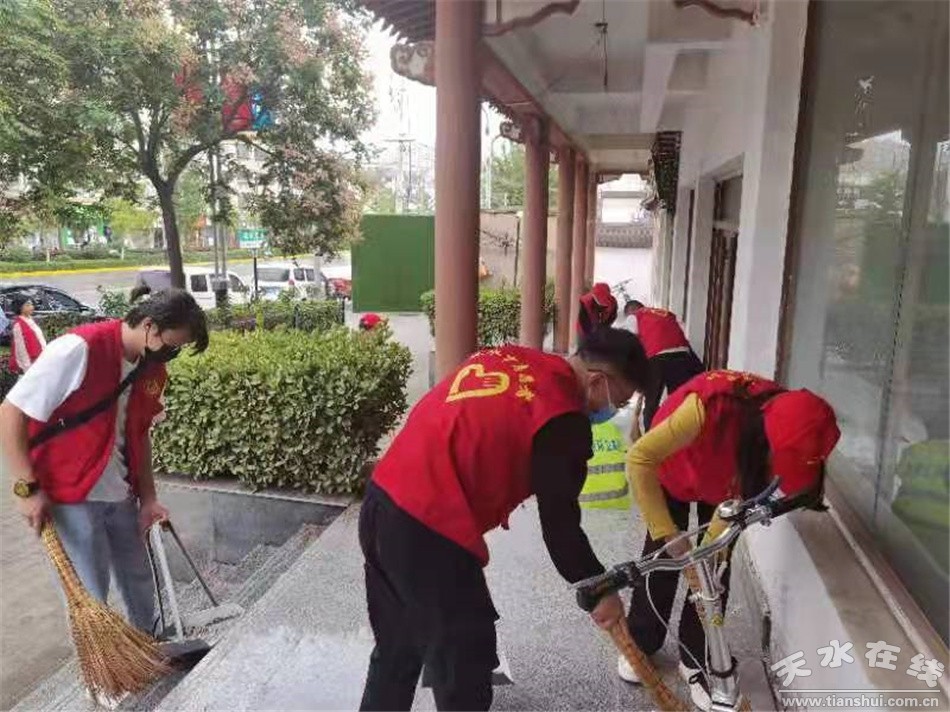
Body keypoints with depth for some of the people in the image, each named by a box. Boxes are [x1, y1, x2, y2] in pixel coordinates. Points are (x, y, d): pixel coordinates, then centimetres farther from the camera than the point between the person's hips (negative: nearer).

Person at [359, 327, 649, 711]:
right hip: (428, 533, -9)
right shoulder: (563, 421, -12)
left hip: (382, 502, 9)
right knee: (463, 662, 11)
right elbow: (560, 525, -6)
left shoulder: (506, 357, 11)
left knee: (395, 648, 26)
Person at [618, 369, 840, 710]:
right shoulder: (712, 407, -46)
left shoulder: (789, 434, -32)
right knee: (663, 555, -1)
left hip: (727, 481, 3)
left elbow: (743, 497, -20)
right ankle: (640, 645, 21)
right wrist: (666, 531, -39)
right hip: (674, 471, -3)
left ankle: (696, 659, 18)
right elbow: (639, 458, -40)